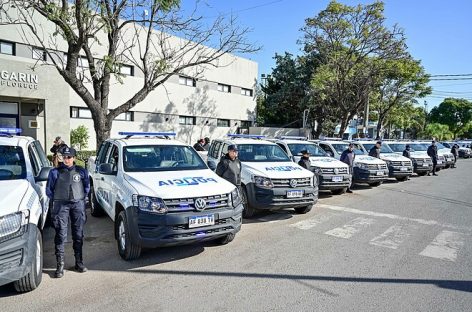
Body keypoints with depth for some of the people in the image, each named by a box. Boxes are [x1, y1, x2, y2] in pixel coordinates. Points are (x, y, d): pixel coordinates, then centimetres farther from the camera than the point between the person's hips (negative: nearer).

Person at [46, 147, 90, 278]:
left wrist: (82, 198, 9)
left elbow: (87, 187, 16)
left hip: (78, 205, 1)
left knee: (78, 234, 6)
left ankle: (79, 262, 17)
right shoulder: (55, 172, 5)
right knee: (61, 234, -5)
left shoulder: (81, 171, 8)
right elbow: (49, 189, 11)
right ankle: (60, 265, 2)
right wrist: (56, 201, 6)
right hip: (61, 205, -1)